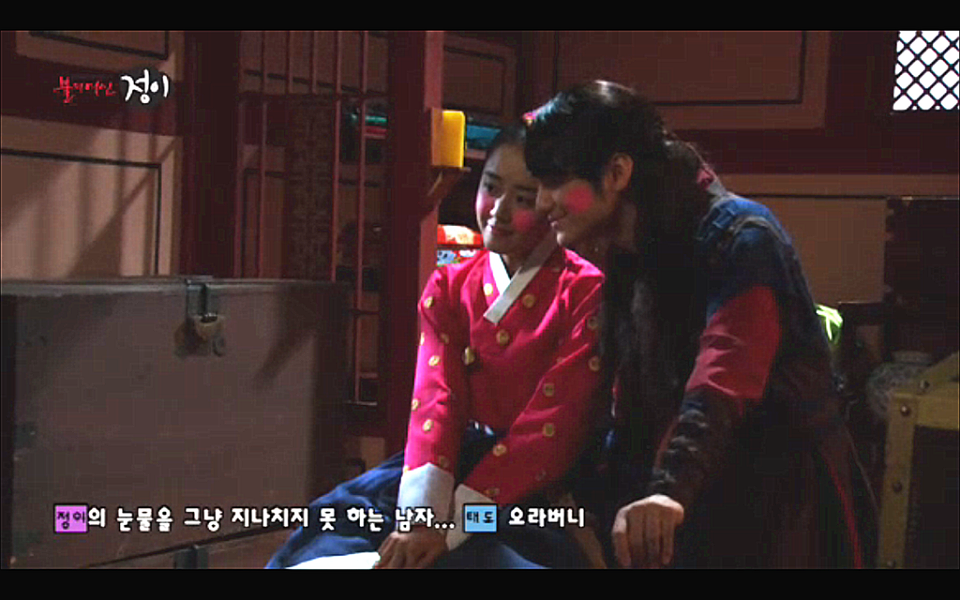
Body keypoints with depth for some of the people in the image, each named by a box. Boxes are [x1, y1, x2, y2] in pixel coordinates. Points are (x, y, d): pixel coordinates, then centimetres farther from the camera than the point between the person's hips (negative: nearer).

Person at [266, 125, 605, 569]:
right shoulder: (449, 288, 11)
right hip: (464, 460, 4)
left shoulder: (585, 293, -5)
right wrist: (422, 512, -23)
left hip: (538, 480, -4)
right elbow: (437, 397, -4)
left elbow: (551, 421, -13)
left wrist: (452, 523, -21)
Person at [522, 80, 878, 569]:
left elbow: (723, 381, -36)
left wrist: (671, 489, -50)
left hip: (780, 516, -7)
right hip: (690, 516, 7)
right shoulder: (624, 261, 7)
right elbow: (630, 409, 10)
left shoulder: (737, 238, -19)